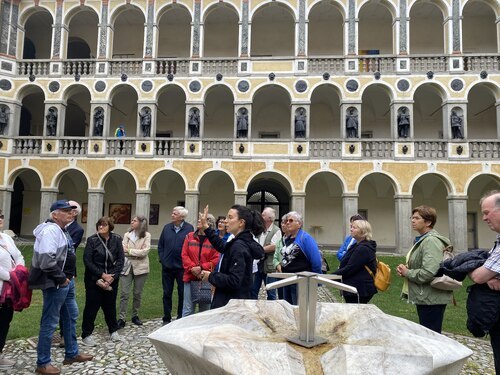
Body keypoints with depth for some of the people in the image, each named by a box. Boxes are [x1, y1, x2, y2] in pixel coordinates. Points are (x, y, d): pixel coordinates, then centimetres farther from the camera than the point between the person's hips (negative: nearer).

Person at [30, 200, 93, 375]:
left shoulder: (62, 230, 13)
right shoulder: (51, 230, -20)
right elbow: (46, 260, -30)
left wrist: (69, 276, 15)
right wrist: (61, 278, -20)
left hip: (67, 281, 11)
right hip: (56, 284, -11)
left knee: (71, 317, 19)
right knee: (50, 322, 2)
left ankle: (72, 353, 34)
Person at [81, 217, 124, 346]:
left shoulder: (116, 239, -3)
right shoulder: (92, 240, -9)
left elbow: (120, 260, -3)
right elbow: (87, 261, -10)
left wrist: (112, 277, -12)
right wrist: (102, 275, -14)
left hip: (112, 279, 2)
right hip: (94, 279, -2)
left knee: (110, 305, 13)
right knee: (91, 306, 4)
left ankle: (113, 330, 31)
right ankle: (86, 335, 19)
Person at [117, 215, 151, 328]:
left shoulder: (147, 235, -2)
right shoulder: (127, 235, 7)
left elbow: (145, 251, -12)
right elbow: (123, 250, -2)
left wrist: (129, 251, -10)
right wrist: (137, 253, -15)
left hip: (140, 267, -1)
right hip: (127, 266, 1)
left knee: (138, 293, 9)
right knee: (124, 293, -1)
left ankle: (135, 316, 25)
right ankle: (122, 318, 6)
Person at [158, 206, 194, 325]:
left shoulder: (189, 228, -9)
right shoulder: (167, 227, 4)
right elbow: (160, 245, 11)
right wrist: (162, 259, 3)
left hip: (182, 267, -3)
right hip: (167, 266, 4)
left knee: (182, 294, 8)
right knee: (167, 293, 11)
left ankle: (181, 318, 23)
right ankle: (166, 319, 24)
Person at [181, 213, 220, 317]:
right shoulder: (190, 236, 6)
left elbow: (216, 259, -8)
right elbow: (184, 255, 2)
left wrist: (201, 268, -16)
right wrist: (192, 268, -11)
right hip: (190, 277, 2)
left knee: (205, 310, 11)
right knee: (187, 310, 6)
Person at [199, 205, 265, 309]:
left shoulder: (239, 247, -21)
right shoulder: (242, 243, 7)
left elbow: (234, 281, -26)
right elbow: (222, 247, 27)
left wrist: (211, 276, -13)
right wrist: (206, 227, 26)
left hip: (231, 304, -9)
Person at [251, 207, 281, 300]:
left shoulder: (276, 230, -7)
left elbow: (273, 247, -17)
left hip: (269, 266, -5)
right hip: (257, 264, 6)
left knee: (271, 294, 6)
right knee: (253, 290, 11)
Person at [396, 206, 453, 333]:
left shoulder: (431, 241, -18)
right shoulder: (422, 239, 14)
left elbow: (428, 273, -28)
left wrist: (406, 273, -13)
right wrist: (404, 269, 6)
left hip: (431, 299, -10)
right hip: (424, 298, 10)